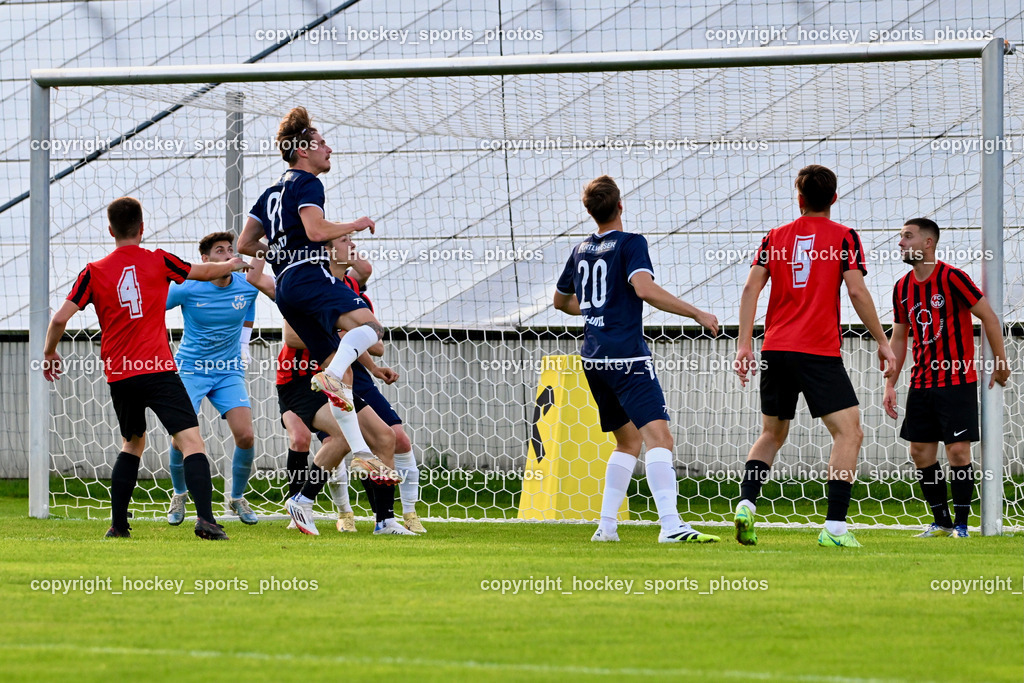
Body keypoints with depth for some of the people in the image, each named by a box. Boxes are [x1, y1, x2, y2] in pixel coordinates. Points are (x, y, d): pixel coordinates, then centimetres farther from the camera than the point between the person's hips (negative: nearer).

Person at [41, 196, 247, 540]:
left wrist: (49, 353, 18)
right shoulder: (158, 261, 2)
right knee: (192, 442, -11)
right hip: (157, 370, -3)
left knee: (132, 444, 25)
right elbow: (206, 272, 19)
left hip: (119, 376, 3)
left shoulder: (94, 272, 3)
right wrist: (234, 265, 40)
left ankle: (118, 524, 23)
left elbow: (60, 318, -1)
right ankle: (205, 518, -30)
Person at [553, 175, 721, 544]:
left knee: (628, 440, 22)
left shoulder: (580, 250, 15)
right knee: (658, 436, -18)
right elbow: (644, 288, -23)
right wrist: (697, 313, -18)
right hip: (627, 357, -8)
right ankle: (670, 525, -34)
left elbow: (561, 300, 29)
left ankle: (606, 525, 17)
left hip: (594, 358, 8)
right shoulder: (630, 244, -6)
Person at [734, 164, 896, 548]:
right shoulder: (843, 237, 1)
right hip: (819, 352, -5)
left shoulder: (776, 238, 11)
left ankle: (746, 504, 1)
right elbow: (857, 292, -7)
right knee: (849, 433, -1)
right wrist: (882, 342, 1)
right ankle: (834, 527, -12)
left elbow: (751, 289, 3)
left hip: (775, 350, 5)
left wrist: (744, 344, 3)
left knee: (772, 434, 21)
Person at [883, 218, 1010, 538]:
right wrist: (890, 385, 10)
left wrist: (1000, 364, -7)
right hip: (921, 384, 6)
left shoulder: (952, 278, -12)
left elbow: (989, 317, -8)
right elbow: (899, 337, 16)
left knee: (958, 451, -9)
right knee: (920, 452, 4)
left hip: (957, 381, -6)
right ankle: (941, 521, 14)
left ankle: (961, 522, 0)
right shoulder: (902, 288, 8)